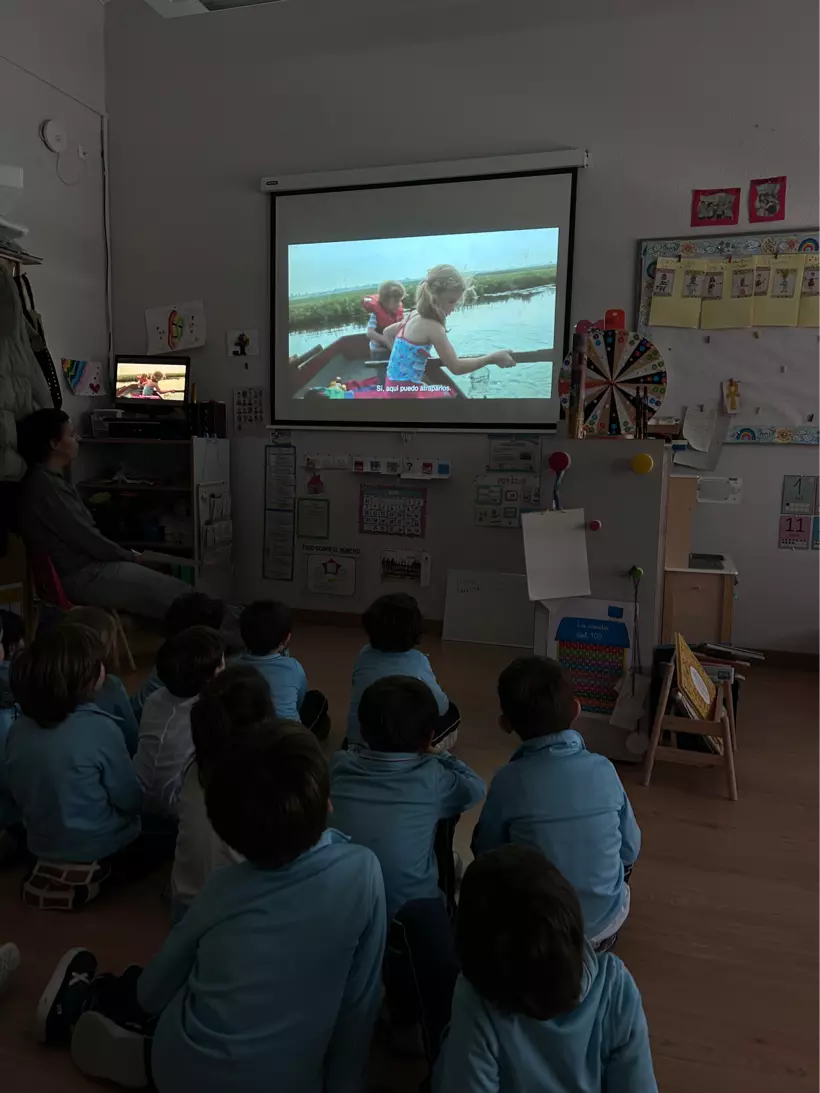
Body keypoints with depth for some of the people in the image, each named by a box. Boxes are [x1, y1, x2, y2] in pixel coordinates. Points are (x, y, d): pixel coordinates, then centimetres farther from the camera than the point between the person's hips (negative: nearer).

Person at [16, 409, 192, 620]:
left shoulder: (53, 480, 15)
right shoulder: (45, 485, -18)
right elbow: (85, 537, -18)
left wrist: (125, 555, 6)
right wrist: (128, 555, -5)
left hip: (87, 565, 10)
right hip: (80, 576, -10)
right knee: (175, 595, -10)